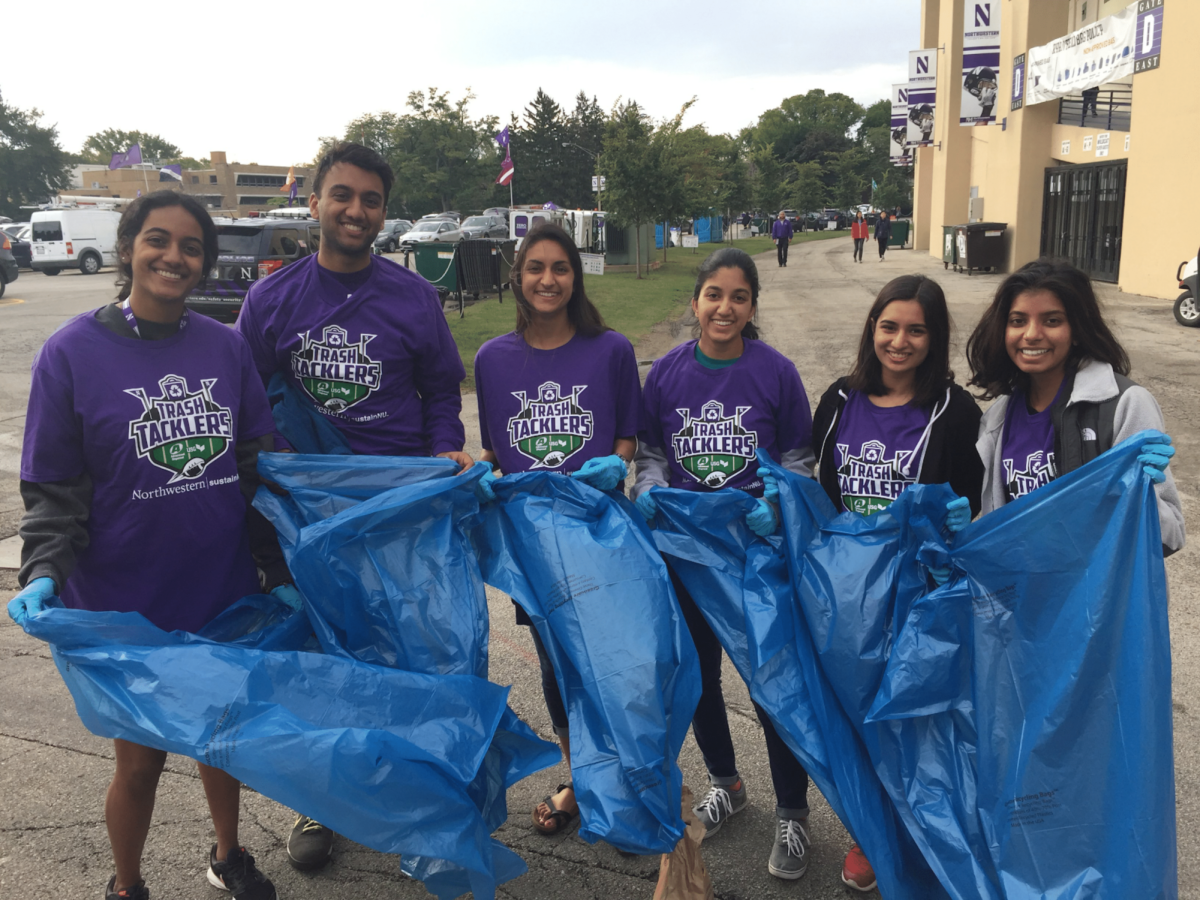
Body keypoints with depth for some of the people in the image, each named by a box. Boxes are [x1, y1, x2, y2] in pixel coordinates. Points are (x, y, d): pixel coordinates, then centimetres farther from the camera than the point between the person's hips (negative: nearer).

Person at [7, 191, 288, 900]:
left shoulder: (226, 347, 0)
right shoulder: (73, 351, -8)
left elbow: (261, 468, 4)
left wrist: (279, 568, 4)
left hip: (224, 596, 3)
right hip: (125, 605, -2)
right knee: (141, 758, 12)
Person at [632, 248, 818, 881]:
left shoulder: (776, 372, -9)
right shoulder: (666, 372, -3)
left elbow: (798, 461, -2)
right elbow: (650, 453, 6)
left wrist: (775, 506, -19)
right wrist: (648, 490, -14)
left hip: (761, 548, -3)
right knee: (697, 672, 17)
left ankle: (792, 813, 25)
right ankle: (726, 783, 42)